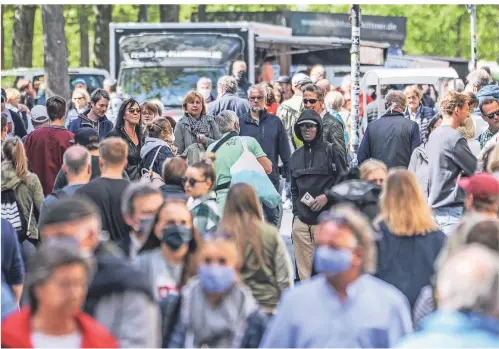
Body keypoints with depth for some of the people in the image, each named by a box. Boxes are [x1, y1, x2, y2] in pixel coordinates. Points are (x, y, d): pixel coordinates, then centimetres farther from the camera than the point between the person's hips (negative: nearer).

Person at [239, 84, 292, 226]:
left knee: (273, 217, 6)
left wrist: (288, 176, 4)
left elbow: (285, 151, 8)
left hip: (271, 177, 1)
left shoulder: (275, 122, 6)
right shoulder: (241, 122, 3)